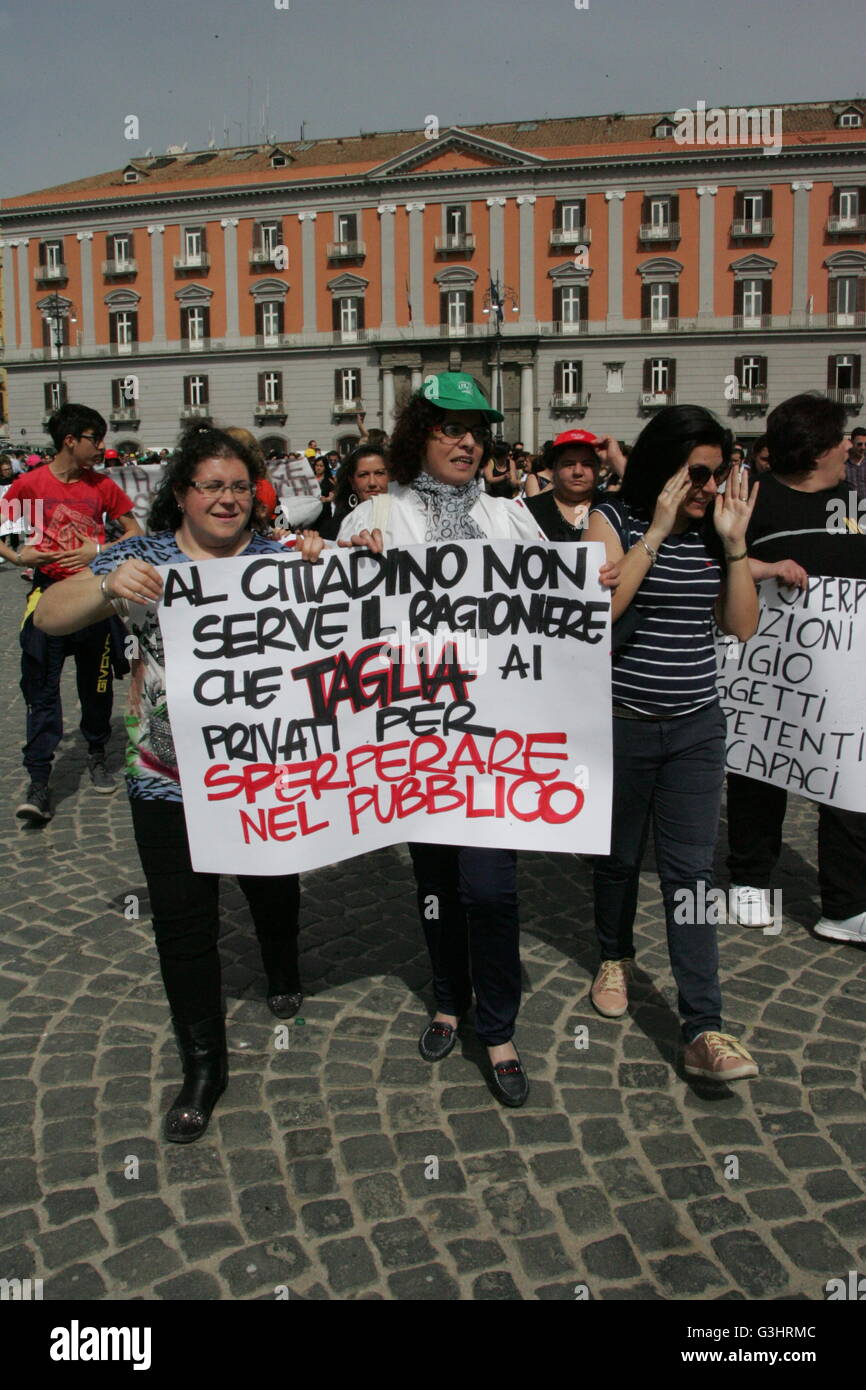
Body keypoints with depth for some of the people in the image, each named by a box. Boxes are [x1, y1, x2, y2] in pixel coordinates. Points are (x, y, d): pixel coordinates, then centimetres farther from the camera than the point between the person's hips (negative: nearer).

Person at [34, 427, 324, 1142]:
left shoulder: (276, 558, -1)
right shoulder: (143, 557, -3)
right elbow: (51, 616, -10)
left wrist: (320, 570, -25)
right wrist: (108, 586, -31)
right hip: (169, 781, 0)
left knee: (275, 889, 21)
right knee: (183, 923, 5)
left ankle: (283, 976, 53)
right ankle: (203, 1065, 22)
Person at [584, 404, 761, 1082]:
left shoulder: (714, 528, 4)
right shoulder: (615, 519, -6)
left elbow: (743, 625, 1)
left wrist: (734, 543, -9)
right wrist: (657, 532, -22)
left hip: (697, 727, 2)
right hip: (620, 722, -2)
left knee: (690, 871, -1)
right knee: (619, 856, 14)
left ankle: (704, 1030, 0)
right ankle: (616, 957, 43)